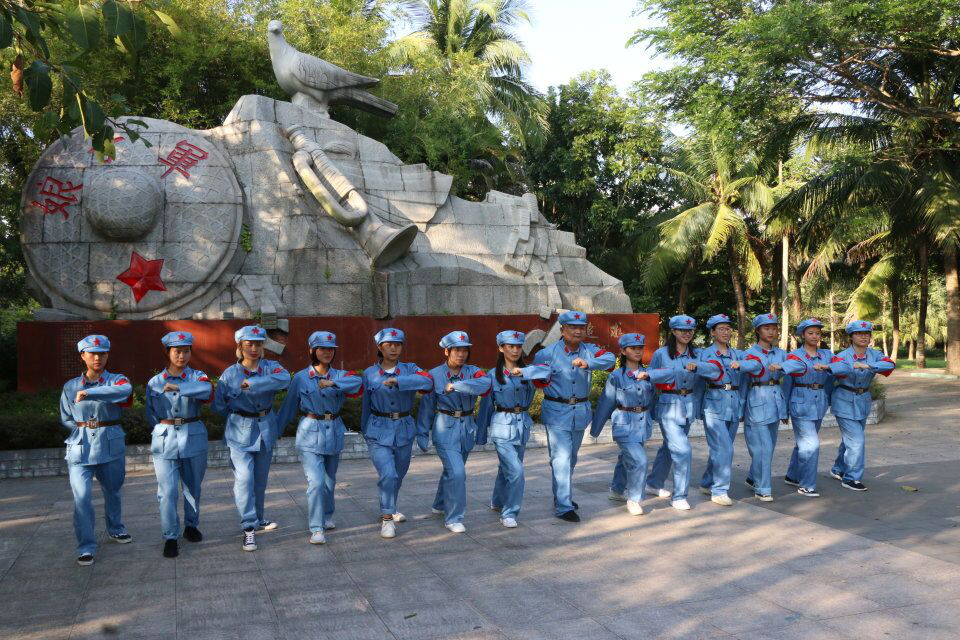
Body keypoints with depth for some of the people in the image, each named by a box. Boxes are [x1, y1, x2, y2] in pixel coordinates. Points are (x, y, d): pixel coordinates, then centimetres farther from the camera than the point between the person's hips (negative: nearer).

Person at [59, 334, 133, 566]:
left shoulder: (116, 380, -3)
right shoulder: (70, 386, 5)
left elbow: (124, 390, -29)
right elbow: (66, 419, 14)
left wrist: (89, 393, -33)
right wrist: (85, 430, 1)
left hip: (111, 445, 0)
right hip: (80, 446, 0)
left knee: (113, 491, 16)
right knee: (82, 497, -10)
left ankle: (115, 529, 40)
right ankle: (86, 547, -1)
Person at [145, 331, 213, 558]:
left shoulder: (198, 377, 0)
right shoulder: (154, 382, 6)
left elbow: (206, 390, -25)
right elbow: (150, 414, 12)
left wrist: (178, 387, -31)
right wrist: (167, 427, 3)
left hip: (193, 438, 0)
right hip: (165, 439, 0)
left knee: (193, 486, 13)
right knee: (167, 491, -6)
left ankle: (191, 526, 33)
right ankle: (170, 537, 5)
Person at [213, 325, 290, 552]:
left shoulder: (271, 367, -3)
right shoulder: (230, 373, -3)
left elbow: (284, 379, -27)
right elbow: (219, 405, 4)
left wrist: (251, 384, -27)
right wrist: (236, 416, 6)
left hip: (266, 429, 2)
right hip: (241, 432, -2)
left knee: (261, 478, 15)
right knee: (244, 477, -15)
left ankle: (258, 519, 33)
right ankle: (249, 529, -10)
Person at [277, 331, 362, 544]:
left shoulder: (339, 375, 2)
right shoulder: (301, 378, -2)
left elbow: (357, 381, -20)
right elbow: (289, 407, 6)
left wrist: (333, 383, -32)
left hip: (334, 433, 3)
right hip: (310, 433, -3)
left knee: (330, 480, 17)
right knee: (316, 482, -14)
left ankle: (327, 516, 40)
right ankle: (316, 529, -4)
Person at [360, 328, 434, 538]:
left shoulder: (409, 369, 0)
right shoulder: (369, 373, 1)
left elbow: (427, 381, -22)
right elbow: (366, 405, 9)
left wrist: (397, 381, -29)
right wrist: (365, 432, 14)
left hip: (404, 430, 2)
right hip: (379, 431, -2)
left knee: (399, 474, 18)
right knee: (387, 474, -18)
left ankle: (389, 509, 43)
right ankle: (387, 518, -2)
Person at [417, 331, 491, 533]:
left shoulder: (473, 372, -2)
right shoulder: (434, 375, -7)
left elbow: (484, 383, -26)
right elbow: (426, 405, -2)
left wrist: (456, 385, -31)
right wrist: (422, 433, -1)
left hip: (467, 428, 4)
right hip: (445, 429, -4)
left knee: (453, 470, 20)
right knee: (457, 472, -14)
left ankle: (440, 505, 44)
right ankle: (453, 518, 0)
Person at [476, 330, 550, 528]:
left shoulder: (527, 372, 4)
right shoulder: (493, 375, -1)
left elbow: (545, 371, -19)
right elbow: (486, 405, 4)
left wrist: (524, 372, -33)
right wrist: (481, 435, 7)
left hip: (522, 426, 4)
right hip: (502, 427, -4)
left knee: (507, 468, 19)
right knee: (516, 471, -14)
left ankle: (498, 502, 42)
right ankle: (509, 514, 0)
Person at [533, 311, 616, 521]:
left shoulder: (589, 350, 0)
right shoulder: (547, 354, -9)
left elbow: (609, 358, -16)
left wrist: (588, 364, -31)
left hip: (581, 411, 5)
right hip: (557, 412, -5)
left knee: (571, 457, 19)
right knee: (561, 459, -10)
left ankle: (564, 497, 36)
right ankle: (563, 507, -5)